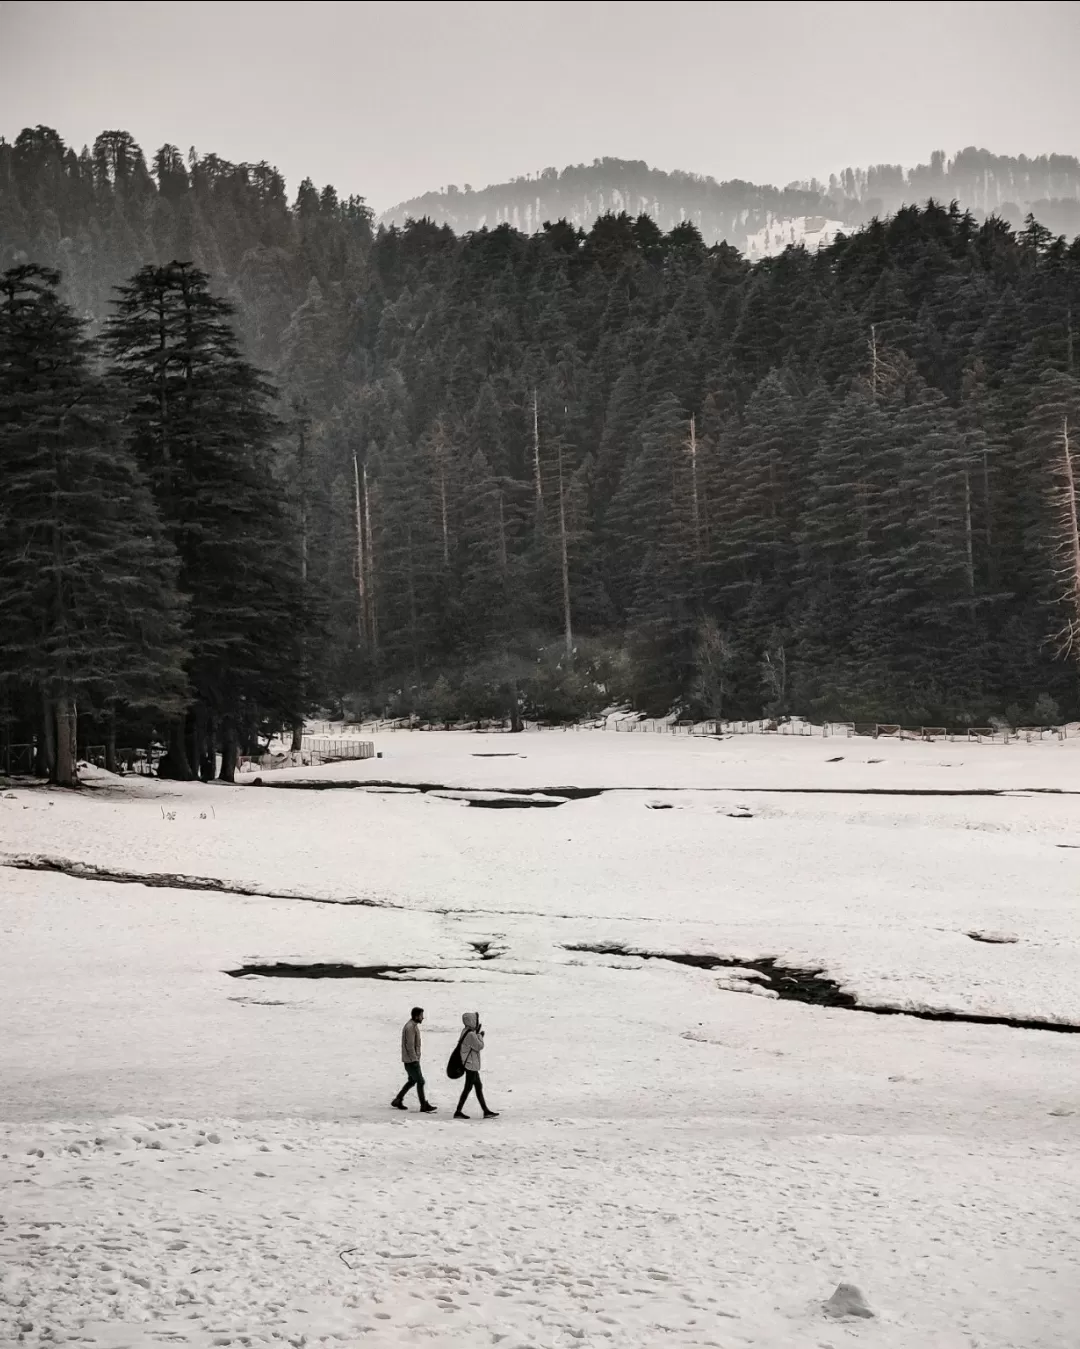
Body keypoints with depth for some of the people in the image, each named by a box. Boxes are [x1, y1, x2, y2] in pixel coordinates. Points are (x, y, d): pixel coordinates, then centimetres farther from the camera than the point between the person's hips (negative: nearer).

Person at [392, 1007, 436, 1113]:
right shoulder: (410, 1027, -19)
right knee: (420, 1081, -5)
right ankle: (424, 1106, 0)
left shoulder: (413, 1025, 13)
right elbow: (410, 1046, -22)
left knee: (412, 1081, 17)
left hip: (413, 1059, 10)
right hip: (411, 1060, -10)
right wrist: (415, 1060, -20)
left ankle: (397, 1101, 22)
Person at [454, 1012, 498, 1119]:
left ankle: (486, 1111, 17)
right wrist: (480, 1036, -2)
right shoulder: (471, 1035, -21)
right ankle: (458, 1112, 2)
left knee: (479, 1087, 13)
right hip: (471, 1065, -10)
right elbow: (479, 1046, -17)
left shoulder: (466, 1032, 9)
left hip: (472, 1065, 10)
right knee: (468, 1088, -3)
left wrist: (477, 1033, 9)